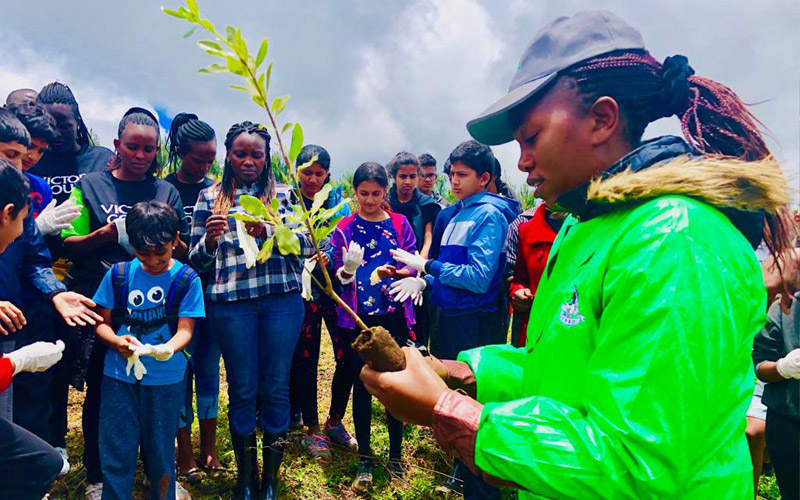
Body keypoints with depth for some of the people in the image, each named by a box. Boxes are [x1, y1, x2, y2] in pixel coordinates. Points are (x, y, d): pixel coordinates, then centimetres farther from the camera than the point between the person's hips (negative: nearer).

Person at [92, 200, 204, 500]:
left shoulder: (186, 279, -4)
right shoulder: (119, 274, 1)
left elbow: (185, 329, -8)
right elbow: (102, 322, 4)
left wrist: (168, 348, -30)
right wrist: (116, 341, -18)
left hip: (166, 378, -1)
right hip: (119, 375, 1)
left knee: (160, 451, 13)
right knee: (116, 453, 8)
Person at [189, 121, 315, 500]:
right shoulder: (210, 197, 10)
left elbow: (307, 246, 2)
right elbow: (197, 261, 8)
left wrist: (269, 230, -13)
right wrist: (211, 238, -12)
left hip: (282, 300, 0)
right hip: (231, 302, 0)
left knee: (276, 388, 5)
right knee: (242, 389, 7)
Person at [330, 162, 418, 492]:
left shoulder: (399, 224, 5)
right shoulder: (345, 228, 4)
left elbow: (412, 268, 1)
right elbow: (338, 277, 1)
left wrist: (392, 272, -20)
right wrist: (347, 270, -22)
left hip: (393, 316, 0)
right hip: (358, 318, 0)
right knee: (361, 385, 6)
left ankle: (395, 453, 25)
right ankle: (365, 459, 20)